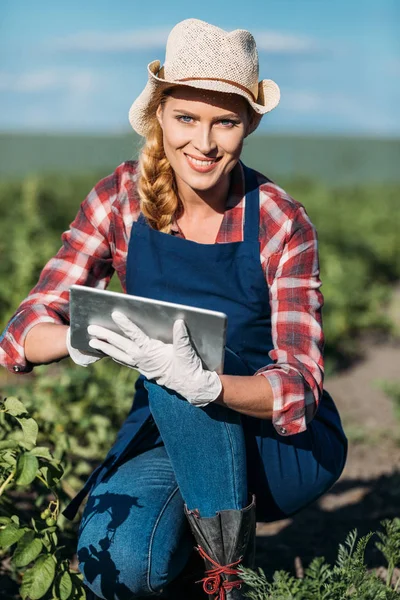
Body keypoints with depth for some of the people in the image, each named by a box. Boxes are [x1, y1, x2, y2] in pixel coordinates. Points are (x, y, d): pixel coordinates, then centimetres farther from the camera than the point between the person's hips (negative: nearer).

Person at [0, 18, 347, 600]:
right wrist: (81, 337, -36)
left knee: (177, 342, -31)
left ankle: (228, 553, -16)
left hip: (287, 447, -2)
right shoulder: (122, 198, -9)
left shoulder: (280, 223, -17)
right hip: (167, 431, 2)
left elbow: (299, 389, -23)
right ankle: (191, 520, 6)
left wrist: (204, 384, -44)